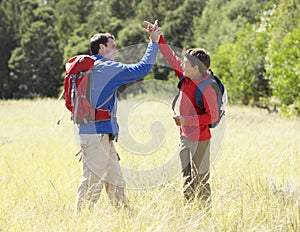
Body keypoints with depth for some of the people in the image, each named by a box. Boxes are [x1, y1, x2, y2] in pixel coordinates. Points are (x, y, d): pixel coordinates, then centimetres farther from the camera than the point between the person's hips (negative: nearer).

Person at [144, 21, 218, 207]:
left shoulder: (206, 88, -22)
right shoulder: (186, 77, 1)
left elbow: (213, 116, -22)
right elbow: (171, 58, 12)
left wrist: (187, 120, -26)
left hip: (200, 139, -9)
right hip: (185, 136, 9)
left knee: (200, 180, -4)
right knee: (187, 178, 14)